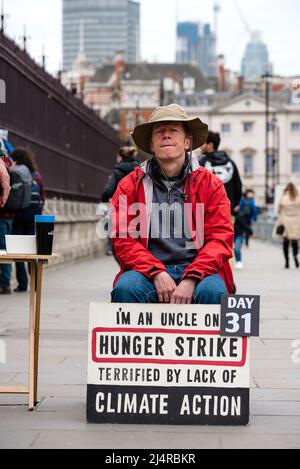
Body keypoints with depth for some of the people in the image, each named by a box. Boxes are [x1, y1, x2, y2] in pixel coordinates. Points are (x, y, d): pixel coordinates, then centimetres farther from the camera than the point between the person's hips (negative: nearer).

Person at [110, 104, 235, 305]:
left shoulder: (210, 184, 11)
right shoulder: (130, 185, 11)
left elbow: (220, 238, 2)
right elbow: (123, 239, 3)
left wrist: (190, 279, -15)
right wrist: (157, 273, -14)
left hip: (197, 271, 0)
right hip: (148, 272, 1)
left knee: (212, 291, -33)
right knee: (124, 288, -31)